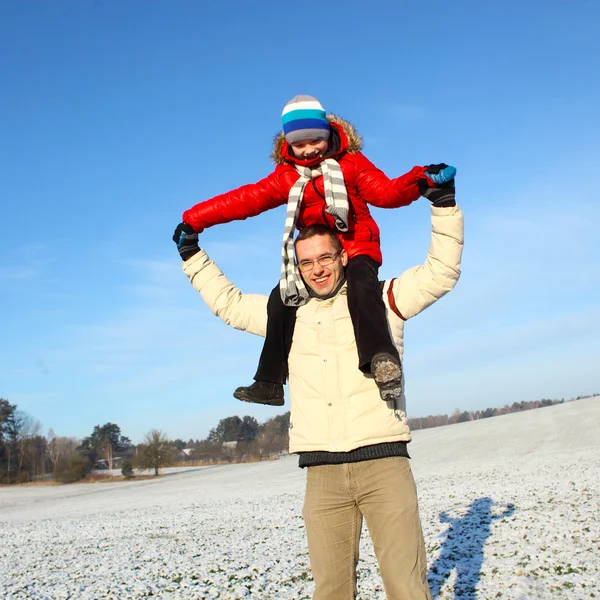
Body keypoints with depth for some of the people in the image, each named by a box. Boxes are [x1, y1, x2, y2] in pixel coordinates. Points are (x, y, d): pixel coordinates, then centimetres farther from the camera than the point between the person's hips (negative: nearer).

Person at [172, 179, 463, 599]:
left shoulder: (381, 299, 10)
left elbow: (441, 272, 6)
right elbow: (228, 303, 28)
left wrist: (443, 205, -2)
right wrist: (193, 256, 28)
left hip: (383, 461, -2)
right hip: (322, 473, 3)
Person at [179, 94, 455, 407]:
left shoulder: (350, 163, -3)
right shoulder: (286, 177, 4)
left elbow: (386, 191, -14)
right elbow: (244, 199, -2)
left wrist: (420, 180, -35)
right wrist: (195, 219, -10)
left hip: (357, 246, -4)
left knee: (361, 286, -34)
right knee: (282, 297, -5)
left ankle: (380, 358, -52)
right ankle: (270, 381, 6)